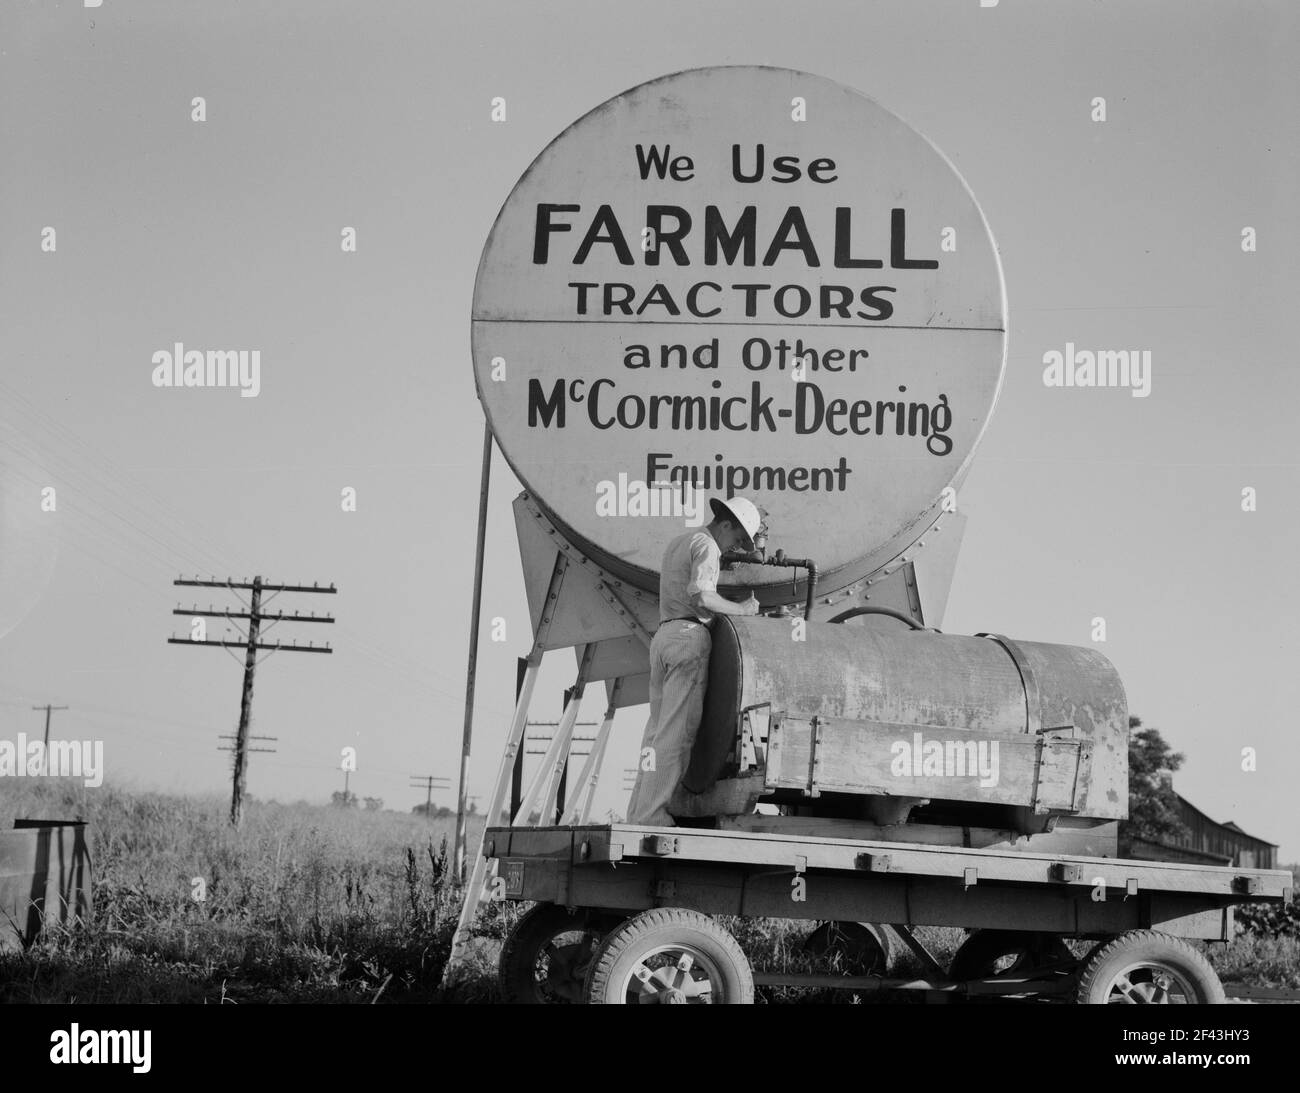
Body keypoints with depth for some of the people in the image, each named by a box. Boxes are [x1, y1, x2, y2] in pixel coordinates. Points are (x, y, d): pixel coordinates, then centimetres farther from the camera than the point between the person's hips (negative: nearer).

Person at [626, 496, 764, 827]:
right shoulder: (706, 545, -3)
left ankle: (638, 812, 1)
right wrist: (742, 609, -7)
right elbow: (700, 596, -18)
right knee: (677, 731, -11)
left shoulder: (677, 544, 26)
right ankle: (651, 815, -17)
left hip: (662, 636, 9)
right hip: (690, 635, -9)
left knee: (658, 728, 7)